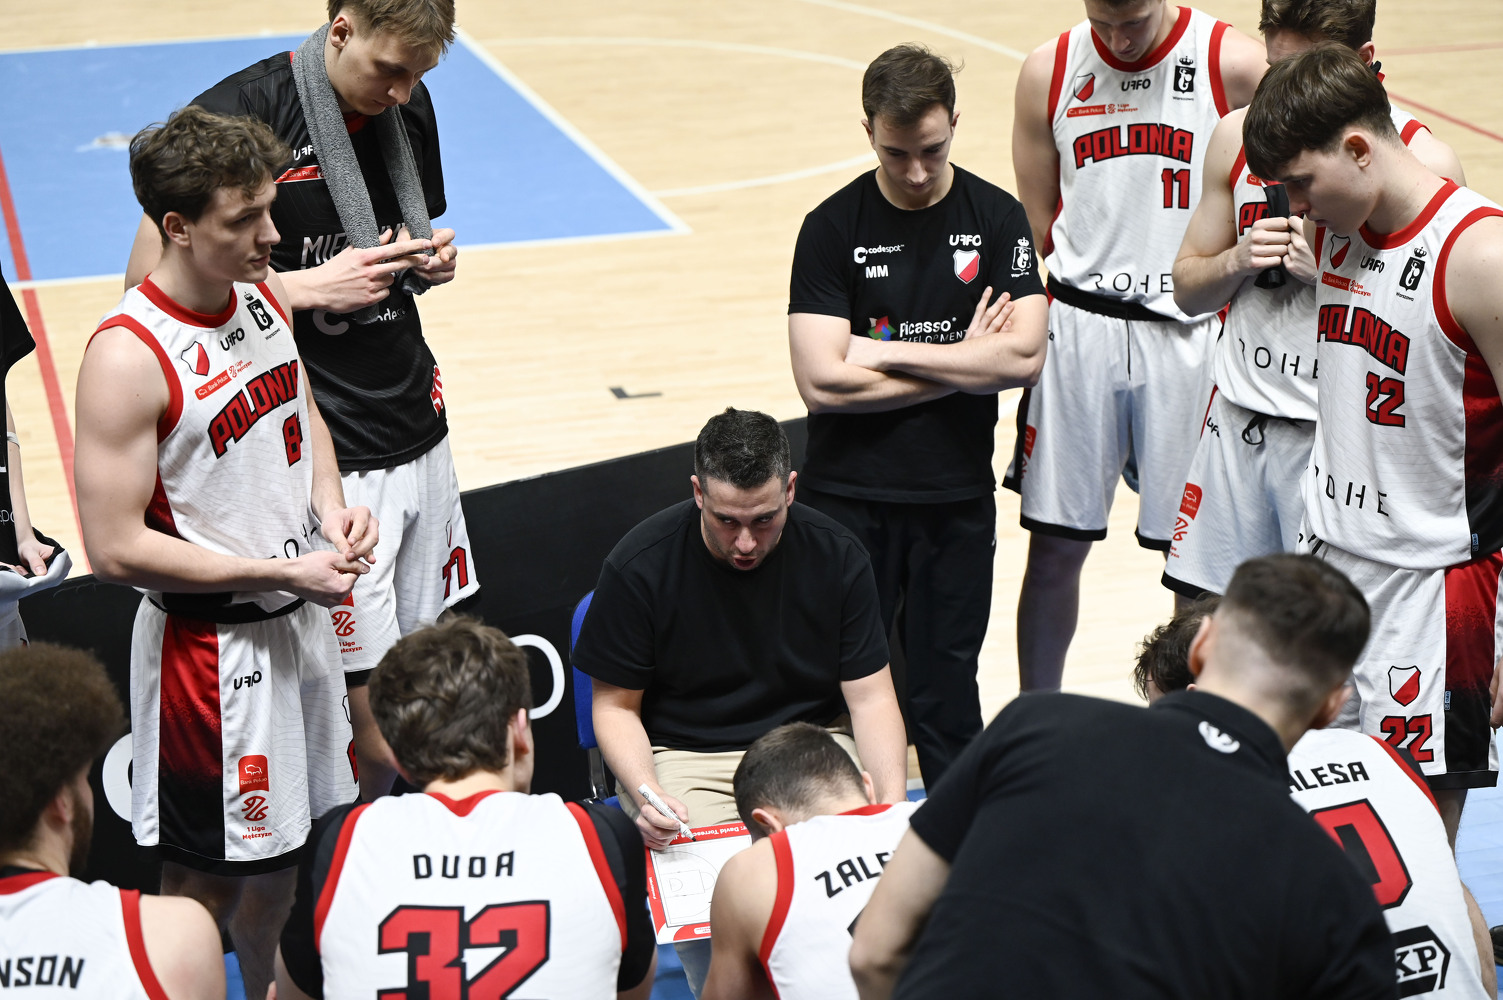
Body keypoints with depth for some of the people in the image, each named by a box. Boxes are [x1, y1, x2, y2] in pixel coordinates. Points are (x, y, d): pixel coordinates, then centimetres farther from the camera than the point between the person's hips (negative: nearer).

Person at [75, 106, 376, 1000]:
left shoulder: (262, 294, 0)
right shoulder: (129, 357, -24)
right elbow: (116, 548, -24)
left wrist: (330, 506, -2)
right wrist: (286, 572, -22)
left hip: (301, 618, 7)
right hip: (211, 647, -7)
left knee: (277, 857, 22)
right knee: (206, 877, 6)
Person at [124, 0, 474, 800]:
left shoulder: (408, 106, 7)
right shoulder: (236, 116, -15)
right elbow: (149, 277, -14)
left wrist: (431, 260, -1)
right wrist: (316, 286, -19)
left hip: (418, 433, 7)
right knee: (370, 704, -5)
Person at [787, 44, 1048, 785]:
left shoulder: (996, 218, -1)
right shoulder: (832, 227, -5)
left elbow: (1024, 357, -12)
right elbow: (822, 381, -14)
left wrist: (886, 350, -12)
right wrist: (965, 361, -10)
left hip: (957, 497, 1)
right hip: (848, 498, -1)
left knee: (946, 694, 9)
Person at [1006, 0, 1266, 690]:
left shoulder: (1236, 65, -7)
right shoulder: (1048, 71, 2)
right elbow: (1039, 227, 10)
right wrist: (1105, 266, -2)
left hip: (1192, 332, -2)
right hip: (1079, 323, 2)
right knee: (1055, 545, 7)